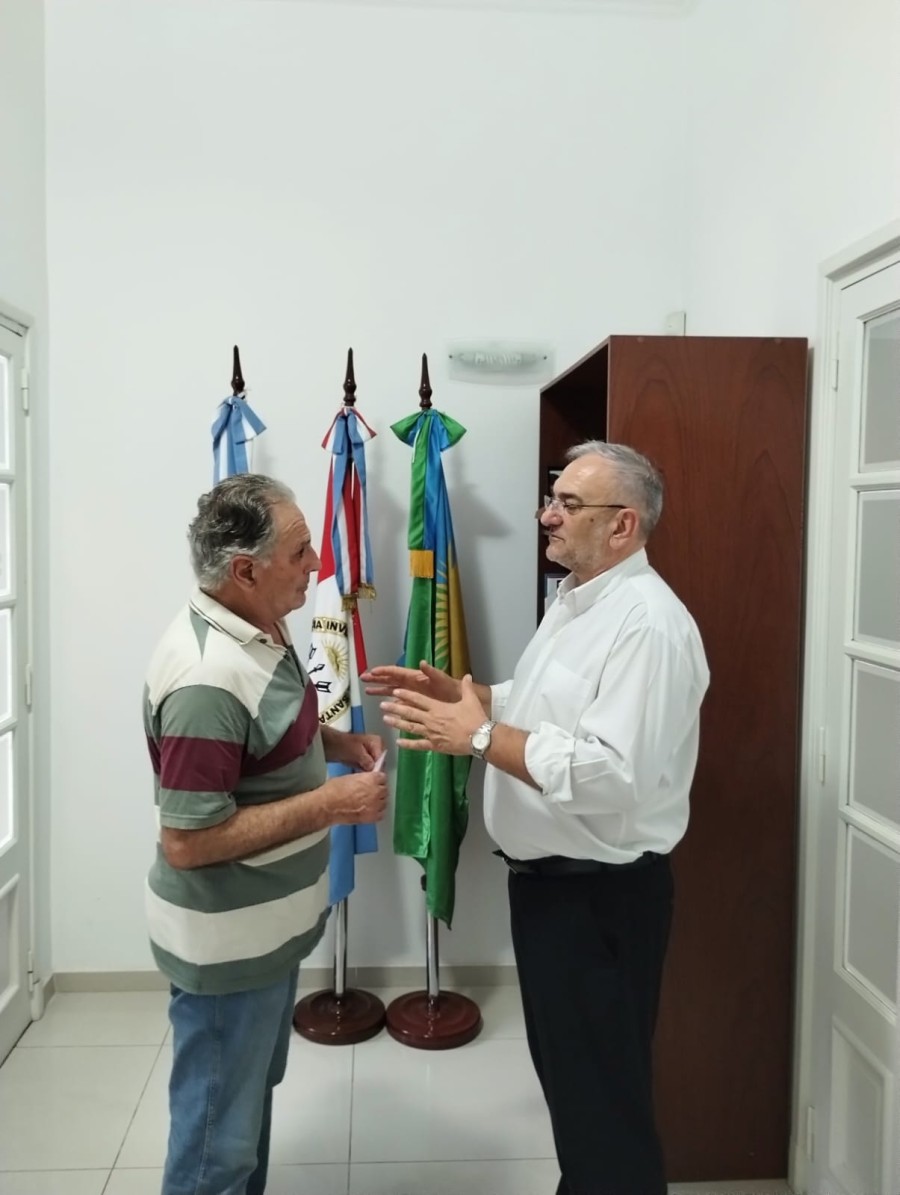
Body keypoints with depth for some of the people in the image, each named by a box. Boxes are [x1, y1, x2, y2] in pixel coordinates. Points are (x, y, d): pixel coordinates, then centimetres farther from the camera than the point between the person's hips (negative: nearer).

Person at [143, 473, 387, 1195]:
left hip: (268, 922, 10)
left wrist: (333, 741, 0)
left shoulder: (259, 628, 0)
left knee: (253, 1093, 28)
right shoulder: (207, 679, -31)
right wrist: (328, 803, -27)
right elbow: (186, 841, -28)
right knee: (218, 1133, 12)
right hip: (226, 940, -9)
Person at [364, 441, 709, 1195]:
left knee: (603, 1086, 9)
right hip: (546, 875, 10)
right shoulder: (574, 601, 9)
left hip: (601, 892, -10)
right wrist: (461, 694, 4)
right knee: (562, 1065, 26)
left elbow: (613, 774, -32)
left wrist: (479, 736, -28)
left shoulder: (648, 623, -24)